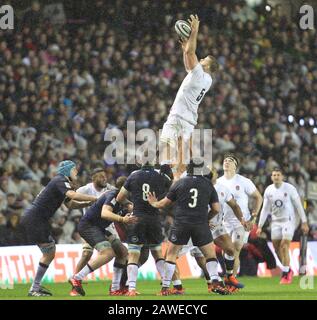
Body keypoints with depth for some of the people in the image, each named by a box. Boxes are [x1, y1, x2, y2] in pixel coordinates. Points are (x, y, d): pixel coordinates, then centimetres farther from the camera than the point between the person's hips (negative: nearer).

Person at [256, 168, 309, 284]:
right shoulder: (268, 190, 2)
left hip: (289, 221, -5)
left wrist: (304, 222, -6)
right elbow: (265, 209, 8)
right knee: (277, 247, 3)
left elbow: (298, 206, -4)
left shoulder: (289, 188, -9)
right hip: (276, 221, 5)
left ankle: (286, 274, -6)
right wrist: (260, 226, 4)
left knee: (284, 246, -14)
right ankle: (288, 270, 22)